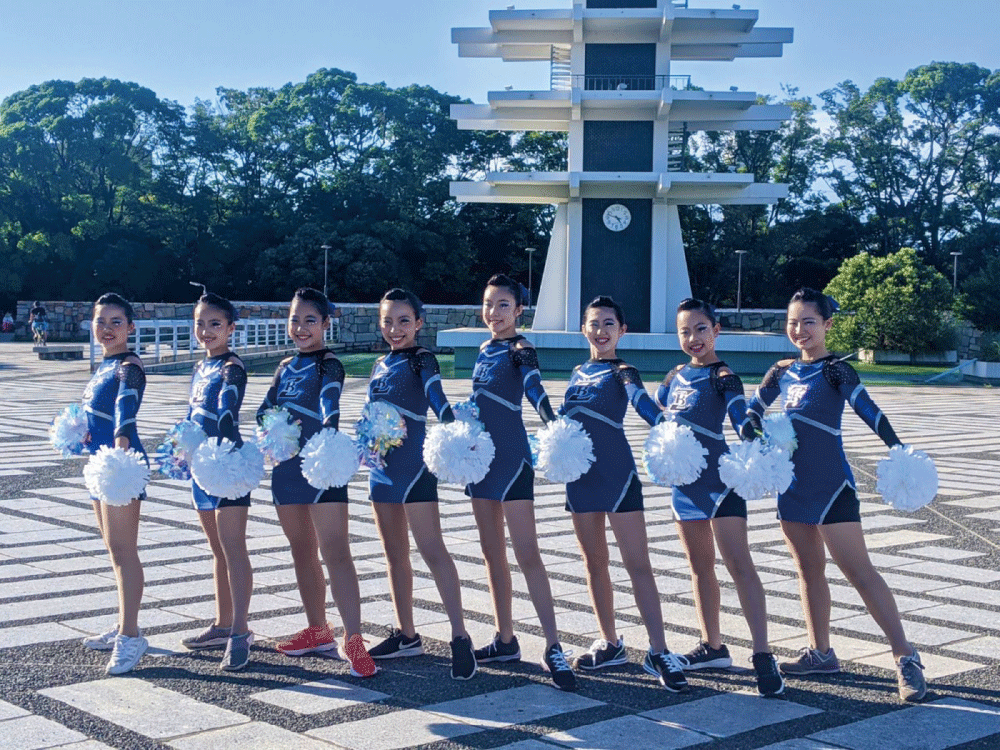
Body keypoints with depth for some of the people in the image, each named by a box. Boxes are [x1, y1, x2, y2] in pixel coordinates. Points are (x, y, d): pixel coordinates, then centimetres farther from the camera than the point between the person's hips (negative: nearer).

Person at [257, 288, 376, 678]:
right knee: (302, 552, 15)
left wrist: (328, 433, -44)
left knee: (335, 553, -13)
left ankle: (353, 639, -14)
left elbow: (330, 404, -24)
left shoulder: (328, 364, -6)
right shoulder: (286, 367, 15)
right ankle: (318, 631, 27)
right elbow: (266, 409, 13)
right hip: (287, 466, 7)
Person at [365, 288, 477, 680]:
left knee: (432, 549, -11)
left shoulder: (421, 360, -6)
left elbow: (438, 399, -22)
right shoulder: (380, 365, 15)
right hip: (382, 465, 8)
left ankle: (460, 636, -10)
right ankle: (406, 635, 22)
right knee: (394, 553, 12)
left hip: (414, 464, -8)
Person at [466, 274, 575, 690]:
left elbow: (534, 388, -29)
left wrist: (553, 422, -45)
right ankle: (505, 640, 21)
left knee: (526, 553, -11)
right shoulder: (484, 350, 12)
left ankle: (553, 647, -9)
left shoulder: (520, 349, -10)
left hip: (512, 457, -8)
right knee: (492, 551, 11)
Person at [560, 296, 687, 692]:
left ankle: (658, 651, -6)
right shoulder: (578, 372, 13)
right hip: (580, 474, 6)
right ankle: (609, 643, 24)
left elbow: (640, 400, -24)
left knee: (637, 563, -7)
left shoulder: (622, 372, -4)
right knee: (594, 563, 12)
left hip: (617, 474, -6)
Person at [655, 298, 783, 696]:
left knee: (739, 565, -11)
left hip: (719, 480, -7)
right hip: (684, 481, 7)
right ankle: (712, 647, 26)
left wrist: (757, 447, -41)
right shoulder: (677, 375, 11)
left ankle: (763, 655, -11)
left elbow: (742, 419, -25)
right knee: (700, 567, 14)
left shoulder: (723, 376, -9)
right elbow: (655, 410, 26)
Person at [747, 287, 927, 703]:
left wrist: (899, 450, -31)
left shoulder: (836, 370, -8)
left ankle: (905, 656, -4)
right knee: (809, 570, 13)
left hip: (831, 485, -6)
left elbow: (869, 411, -19)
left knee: (859, 571, -9)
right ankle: (820, 652, 24)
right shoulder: (782, 371, 9)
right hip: (792, 485, 6)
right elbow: (751, 411, 16)